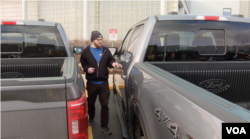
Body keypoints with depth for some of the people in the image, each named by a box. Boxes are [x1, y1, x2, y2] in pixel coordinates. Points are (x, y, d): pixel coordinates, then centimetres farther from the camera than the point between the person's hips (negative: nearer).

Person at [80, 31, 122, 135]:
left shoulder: (106, 50, 3)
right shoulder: (86, 51, -1)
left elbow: (110, 61, 9)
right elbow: (82, 63, 4)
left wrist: (113, 63, -13)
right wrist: (87, 69, -14)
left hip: (103, 82, 0)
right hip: (91, 82, 0)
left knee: (105, 104, 0)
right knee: (91, 103, 18)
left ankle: (104, 126, 12)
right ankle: (91, 118, 45)